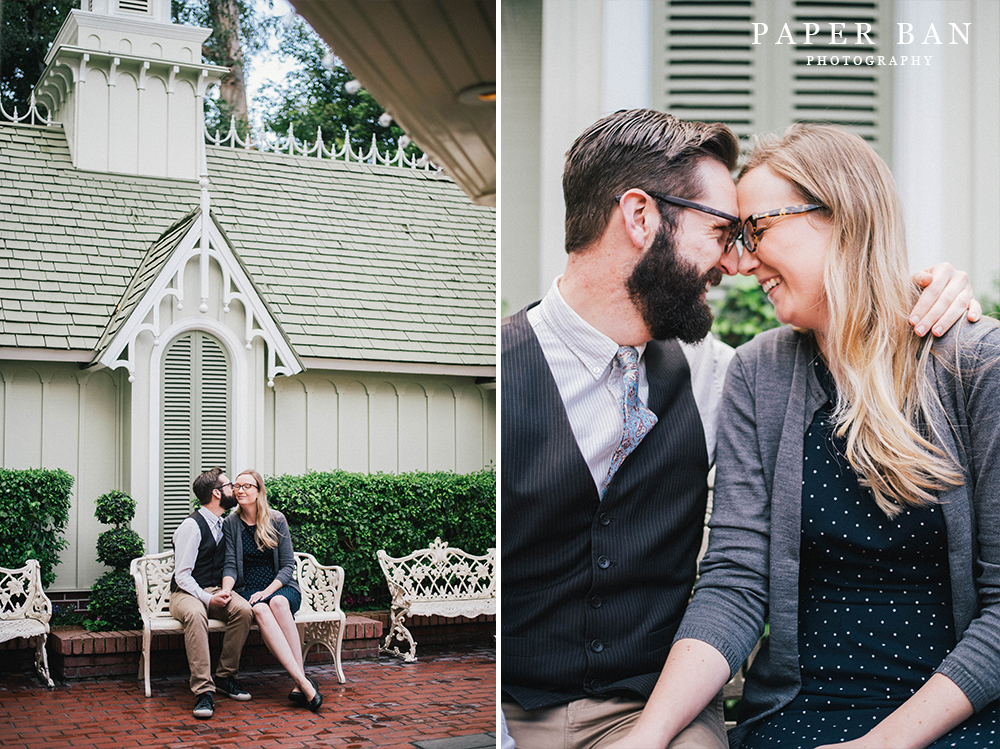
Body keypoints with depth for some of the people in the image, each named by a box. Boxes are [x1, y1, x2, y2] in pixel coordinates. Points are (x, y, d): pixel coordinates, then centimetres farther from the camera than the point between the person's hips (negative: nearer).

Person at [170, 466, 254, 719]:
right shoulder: (192, 525, -11)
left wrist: (225, 592, 3)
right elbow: (182, 575, -15)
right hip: (187, 593, -6)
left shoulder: (224, 524, 13)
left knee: (243, 609, -26)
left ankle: (225, 677, -13)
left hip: (214, 592, 6)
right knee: (195, 614, -40)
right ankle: (204, 690, -41)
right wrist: (207, 598, -27)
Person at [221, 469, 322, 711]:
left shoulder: (276, 520, 3)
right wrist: (225, 591, -22)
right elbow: (230, 566, -1)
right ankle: (303, 682, -45)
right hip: (247, 590, 0)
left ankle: (300, 685, -40)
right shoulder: (231, 524, 5)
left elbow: (288, 565, 1)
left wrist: (268, 591, -15)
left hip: (281, 588, 0)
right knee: (260, 610, -36)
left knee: (278, 603, -37)